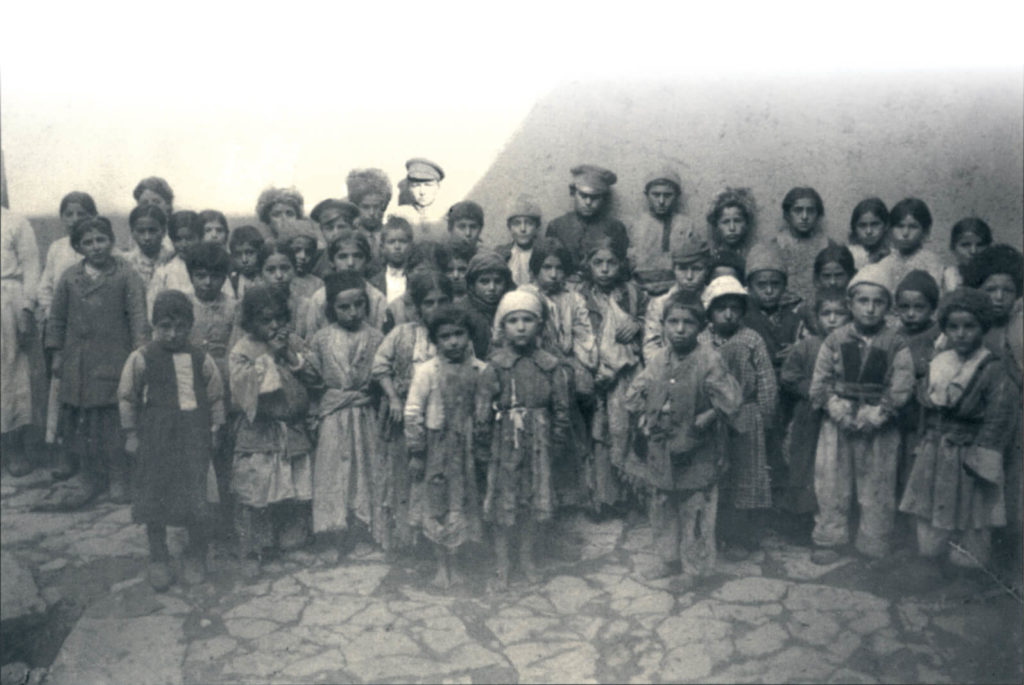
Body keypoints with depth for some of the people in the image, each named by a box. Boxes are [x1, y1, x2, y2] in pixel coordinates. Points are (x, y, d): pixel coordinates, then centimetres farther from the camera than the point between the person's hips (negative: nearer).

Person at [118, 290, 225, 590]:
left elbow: (216, 397, 9)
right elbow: (127, 397, 3)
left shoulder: (201, 359, 0)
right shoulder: (141, 358, -5)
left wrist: (215, 431, 8)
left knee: (197, 497, 2)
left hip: (194, 438, 1)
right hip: (155, 439, -1)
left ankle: (196, 558, 22)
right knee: (154, 498, 7)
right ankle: (158, 560, 24)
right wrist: (131, 435, 2)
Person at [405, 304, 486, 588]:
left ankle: (451, 562, 32)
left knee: (464, 503, 12)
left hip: (468, 448, 2)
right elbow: (413, 412, -8)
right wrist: (416, 453, -7)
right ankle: (443, 565, 26)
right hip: (438, 447, -2)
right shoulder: (427, 371, -11)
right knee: (438, 503, 8)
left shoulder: (480, 370, -5)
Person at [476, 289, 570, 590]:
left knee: (534, 503, 14)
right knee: (502, 505, 8)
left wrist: (554, 446, 1)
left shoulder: (551, 366, -5)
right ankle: (502, 567, 24)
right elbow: (483, 412, -7)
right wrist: (486, 445, -5)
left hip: (538, 445, 2)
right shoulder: (495, 367, -11)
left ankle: (527, 558, 35)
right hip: (505, 445, -2)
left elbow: (561, 410, 1)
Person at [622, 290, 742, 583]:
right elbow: (634, 393, 9)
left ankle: (694, 568, 24)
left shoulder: (710, 360, -15)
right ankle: (669, 560, 36)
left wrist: (703, 422, -17)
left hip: (695, 454, -5)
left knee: (694, 512, 7)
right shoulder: (658, 358, 1)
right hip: (660, 450, 5)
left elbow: (729, 402, -16)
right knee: (662, 509, 17)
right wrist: (644, 417, -6)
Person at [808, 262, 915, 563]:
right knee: (831, 485, 7)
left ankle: (874, 546, 22)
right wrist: (837, 408, -14)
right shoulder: (835, 340, 1)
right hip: (838, 425, 1)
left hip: (880, 428, -1)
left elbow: (901, 388, -7)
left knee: (877, 489, 8)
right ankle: (827, 540, 20)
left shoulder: (896, 344, -2)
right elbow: (819, 383, 0)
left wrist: (876, 414, -17)